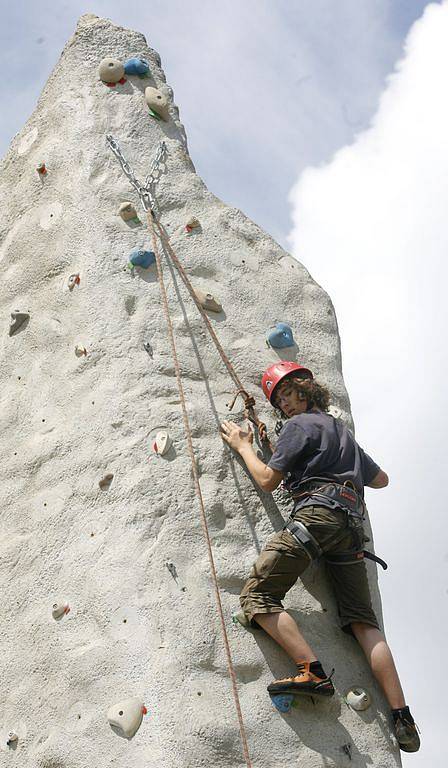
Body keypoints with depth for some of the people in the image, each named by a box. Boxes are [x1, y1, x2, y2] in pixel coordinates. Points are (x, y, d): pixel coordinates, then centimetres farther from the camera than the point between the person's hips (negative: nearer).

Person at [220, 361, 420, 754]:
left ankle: (313, 670, -28)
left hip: (317, 511, -8)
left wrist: (242, 445, 16)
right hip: (351, 521, 8)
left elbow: (267, 480, 2)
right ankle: (402, 717, -10)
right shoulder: (344, 431, 32)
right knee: (363, 620, 2)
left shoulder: (300, 425, 7)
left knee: (257, 594, -9)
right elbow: (381, 479, 41)